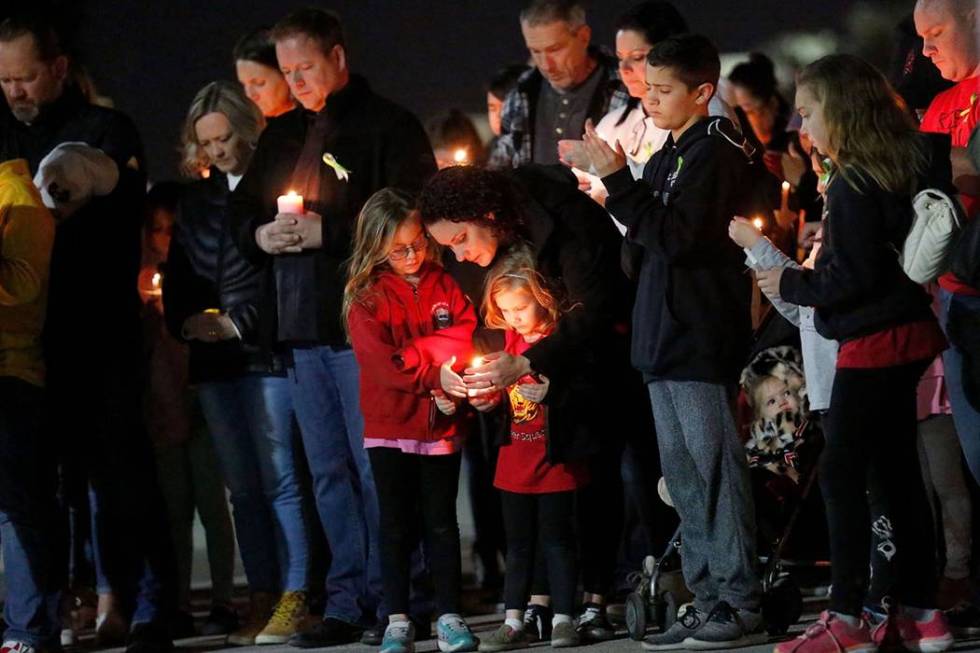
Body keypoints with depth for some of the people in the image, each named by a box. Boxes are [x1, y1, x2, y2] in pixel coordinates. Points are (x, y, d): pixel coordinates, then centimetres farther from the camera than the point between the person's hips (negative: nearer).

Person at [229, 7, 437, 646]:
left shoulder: (388, 126, -5)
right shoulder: (283, 134, 18)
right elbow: (242, 210, 24)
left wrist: (326, 232, -17)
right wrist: (261, 234, 1)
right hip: (303, 328, 7)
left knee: (376, 467, -6)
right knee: (329, 471, 8)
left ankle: (390, 598, 0)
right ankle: (348, 601, 12)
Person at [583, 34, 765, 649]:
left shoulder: (714, 152, -11)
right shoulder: (672, 153, 16)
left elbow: (675, 235, -21)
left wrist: (619, 180, -21)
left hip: (702, 339, -10)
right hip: (668, 339, 10)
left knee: (716, 468, -8)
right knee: (683, 473, 11)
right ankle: (709, 600, 16)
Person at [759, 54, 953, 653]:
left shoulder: (853, 185, -18)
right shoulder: (908, 163, 7)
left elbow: (854, 278, -20)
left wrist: (791, 284, -7)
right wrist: (825, 245, 17)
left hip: (872, 343, -9)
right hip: (909, 333, 9)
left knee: (842, 472, -5)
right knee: (898, 468, 13)